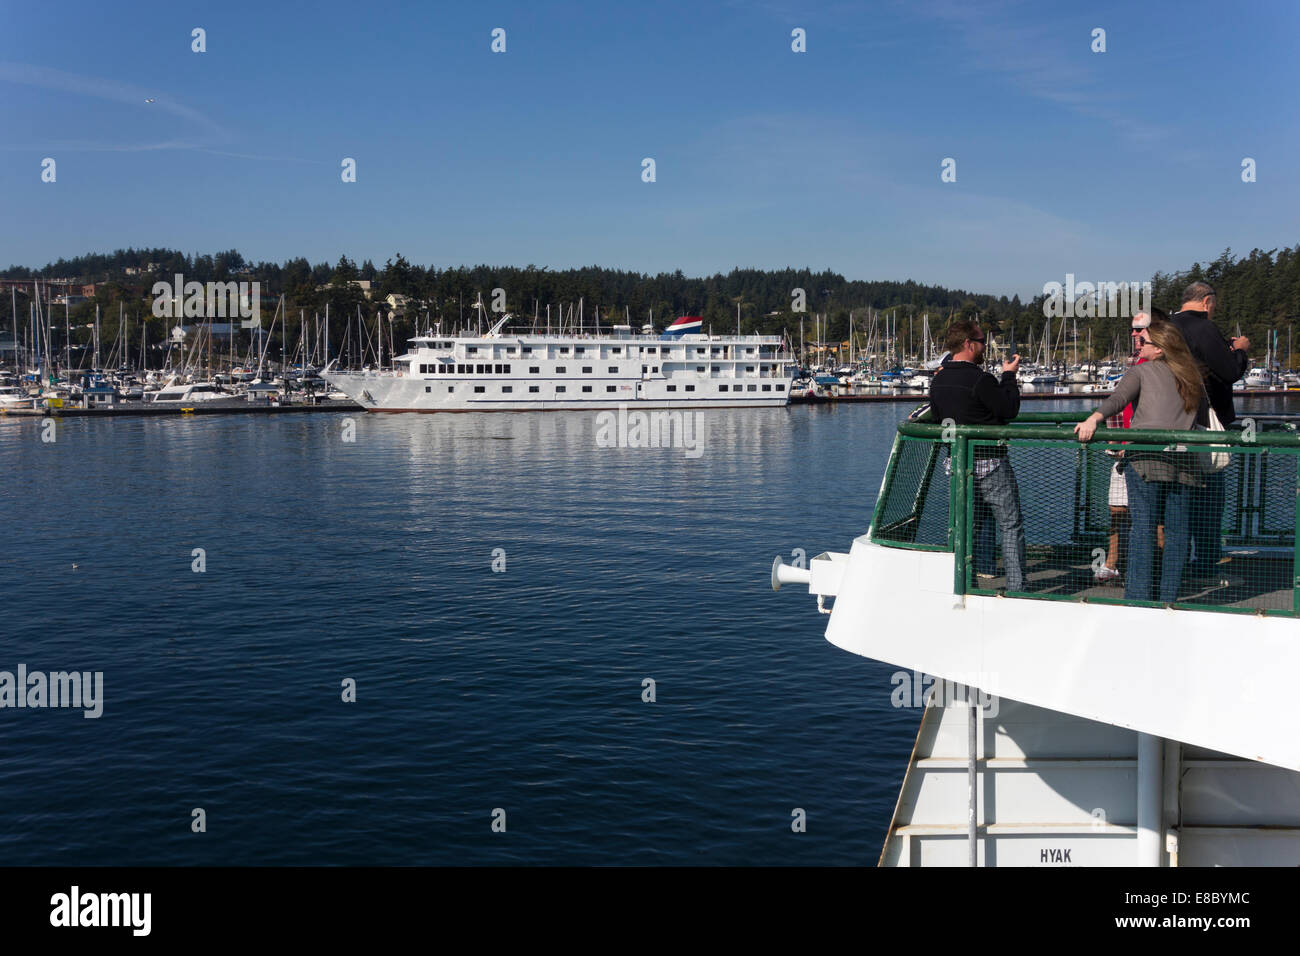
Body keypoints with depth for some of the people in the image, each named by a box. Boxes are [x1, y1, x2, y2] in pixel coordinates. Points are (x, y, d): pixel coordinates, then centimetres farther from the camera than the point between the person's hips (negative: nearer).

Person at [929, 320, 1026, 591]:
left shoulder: (938, 380, 5)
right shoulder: (980, 379, -19)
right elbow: (1010, 409, -11)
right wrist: (1009, 376, 0)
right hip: (989, 463, -7)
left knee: (974, 525, 18)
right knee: (1011, 526, 1)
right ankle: (1016, 588, -1)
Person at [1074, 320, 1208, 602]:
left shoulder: (1141, 371, 7)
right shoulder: (1191, 377, 20)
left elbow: (1118, 398, -12)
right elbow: (1204, 419, 23)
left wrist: (1093, 418, -26)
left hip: (1145, 456, -4)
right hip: (1182, 460, 4)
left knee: (1142, 527, -5)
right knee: (1177, 530, 7)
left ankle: (1137, 596, -8)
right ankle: (1169, 598, 9)